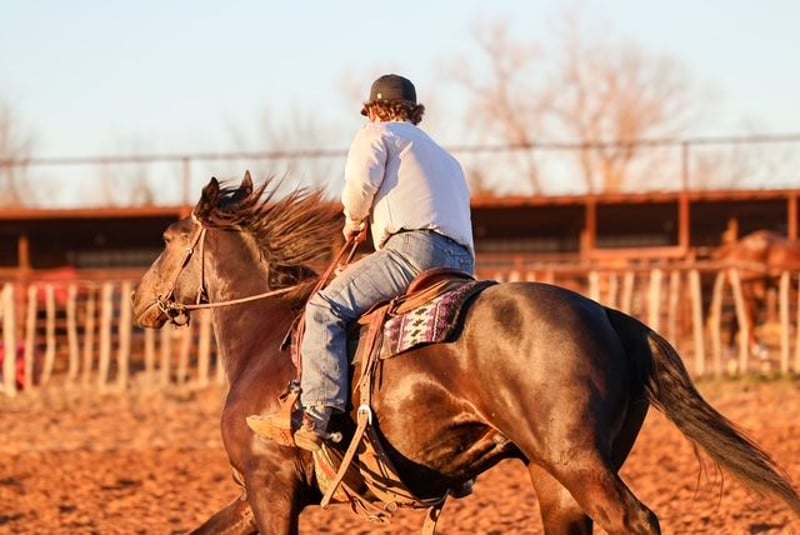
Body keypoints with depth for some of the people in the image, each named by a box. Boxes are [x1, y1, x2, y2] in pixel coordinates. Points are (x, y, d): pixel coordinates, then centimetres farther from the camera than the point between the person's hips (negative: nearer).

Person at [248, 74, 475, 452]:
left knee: (326, 307, -13)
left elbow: (360, 184, -6)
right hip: (463, 261, 8)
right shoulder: (447, 160, 38)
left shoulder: (377, 134, 13)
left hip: (416, 246, -8)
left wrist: (354, 220, 15)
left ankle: (315, 418, -29)